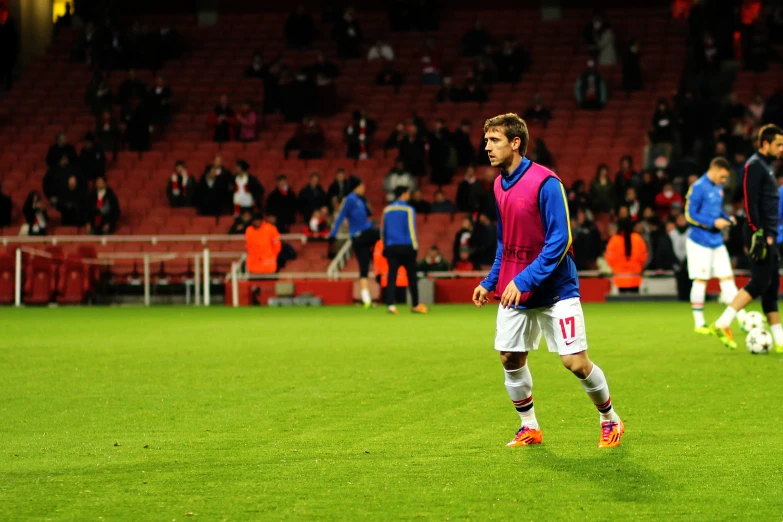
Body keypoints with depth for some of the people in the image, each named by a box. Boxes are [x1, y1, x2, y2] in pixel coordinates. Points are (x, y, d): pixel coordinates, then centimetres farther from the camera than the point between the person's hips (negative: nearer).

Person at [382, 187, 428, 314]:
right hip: (406, 246, -3)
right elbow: (411, 229, -9)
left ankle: (390, 304, -13)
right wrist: (415, 246, -3)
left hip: (391, 247, 3)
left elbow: (383, 230, 12)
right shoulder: (408, 210, -6)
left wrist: (385, 246, 20)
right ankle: (415, 305, 15)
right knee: (412, 276, 8)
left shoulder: (387, 210, 8)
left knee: (392, 276, -1)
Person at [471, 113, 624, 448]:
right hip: (513, 291, 7)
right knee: (510, 358, 4)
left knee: (575, 362, -7)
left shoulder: (545, 182, -17)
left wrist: (524, 280, -25)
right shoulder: (499, 185, 6)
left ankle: (610, 420, 16)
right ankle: (529, 429, 21)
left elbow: (559, 240, -21)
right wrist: (490, 282, 12)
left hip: (555, 290, -7)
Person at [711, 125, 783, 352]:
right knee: (759, 283, -12)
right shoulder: (754, 165, -11)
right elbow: (750, 203, -19)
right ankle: (722, 325, -9)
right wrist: (758, 234, -23)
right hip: (761, 235, -10)